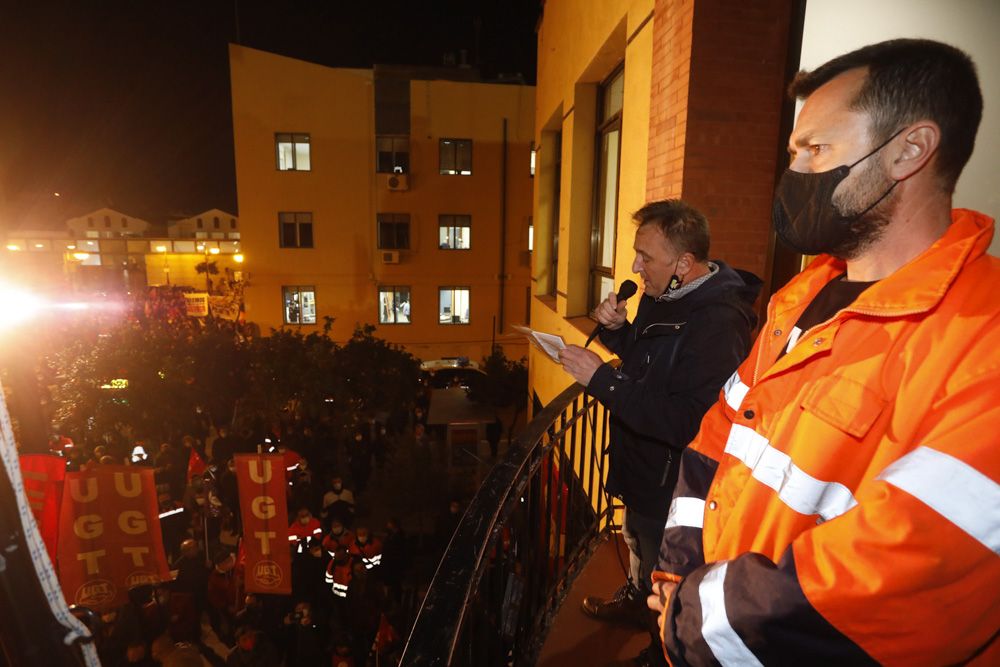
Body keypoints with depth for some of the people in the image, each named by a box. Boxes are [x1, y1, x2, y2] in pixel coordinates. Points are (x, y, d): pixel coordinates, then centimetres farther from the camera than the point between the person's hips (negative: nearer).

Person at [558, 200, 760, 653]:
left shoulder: (718, 323, -32)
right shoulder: (664, 295, -2)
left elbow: (683, 423, -37)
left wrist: (601, 379, -35)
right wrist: (617, 329, -8)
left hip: (671, 482, -9)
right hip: (642, 465, 9)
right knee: (636, 539, 33)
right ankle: (634, 598, 60)